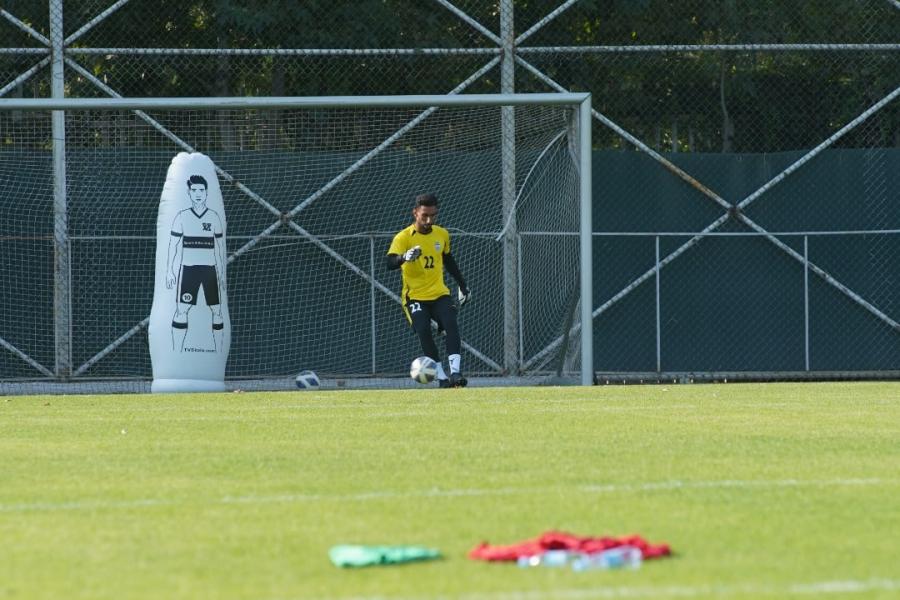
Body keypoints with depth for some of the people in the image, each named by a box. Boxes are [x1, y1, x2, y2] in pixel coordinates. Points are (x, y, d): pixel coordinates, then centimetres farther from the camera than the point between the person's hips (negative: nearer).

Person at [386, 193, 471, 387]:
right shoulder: (404, 237, -11)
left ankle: (455, 371, -26)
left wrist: (462, 284, 27)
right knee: (424, 330, -23)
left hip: (439, 293, 3)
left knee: (451, 324, -21)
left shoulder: (442, 234, 5)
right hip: (415, 296, -3)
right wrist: (404, 257, -48)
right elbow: (390, 262, -27)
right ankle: (441, 377, -15)